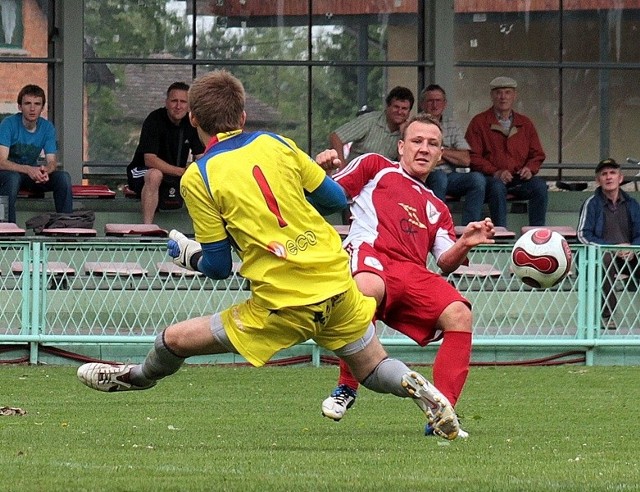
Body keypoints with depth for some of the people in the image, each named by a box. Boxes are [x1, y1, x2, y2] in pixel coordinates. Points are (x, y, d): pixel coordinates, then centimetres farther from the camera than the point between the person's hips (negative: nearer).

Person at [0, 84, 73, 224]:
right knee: (12, 178, -38)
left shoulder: (47, 127, -4)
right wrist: (28, 169, -43)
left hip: (32, 172, 4)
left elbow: (52, 162, -9)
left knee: (63, 177, -20)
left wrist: (45, 170, -35)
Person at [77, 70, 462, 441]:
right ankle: (421, 390, -7)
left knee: (175, 340, 13)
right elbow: (337, 199, 15)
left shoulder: (198, 178, -4)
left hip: (285, 306, -4)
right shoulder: (277, 144, 8)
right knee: (374, 368, 21)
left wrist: (188, 256, 21)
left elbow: (218, 266, -1)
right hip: (338, 286, 4)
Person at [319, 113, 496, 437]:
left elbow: (446, 264, 23)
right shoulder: (375, 168, 26)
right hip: (369, 251, -5)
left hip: (413, 275, 5)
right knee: (367, 289, -42)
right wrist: (323, 171, -5)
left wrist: (464, 244, 2)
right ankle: (346, 387, -26)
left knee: (459, 314, -23)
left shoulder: (436, 209, 36)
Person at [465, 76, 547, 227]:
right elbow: (473, 157, -1)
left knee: (539, 185, -26)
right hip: (490, 178, -3)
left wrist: (529, 169, -6)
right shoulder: (479, 122, 7)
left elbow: (537, 154, 18)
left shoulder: (525, 124, 18)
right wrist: (495, 172, -15)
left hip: (519, 179, 3)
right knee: (497, 186, -37)